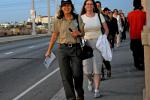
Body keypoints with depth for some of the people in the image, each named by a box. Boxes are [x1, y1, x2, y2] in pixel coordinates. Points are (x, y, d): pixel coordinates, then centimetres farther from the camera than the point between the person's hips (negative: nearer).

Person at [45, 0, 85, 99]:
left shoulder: (78, 18, 4)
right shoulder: (58, 20, 3)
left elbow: (83, 33, 10)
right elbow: (54, 36, 7)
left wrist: (78, 34, -13)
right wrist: (49, 50, 7)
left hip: (76, 48, 0)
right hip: (62, 48, 0)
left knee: (77, 74, 1)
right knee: (66, 75, -1)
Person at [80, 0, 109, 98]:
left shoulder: (99, 15, 4)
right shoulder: (81, 17, 5)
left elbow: (106, 29, 8)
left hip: (98, 43, -1)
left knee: (97, 68, -4)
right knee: (86, 69, -2)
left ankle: (97, 90, 6)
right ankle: (90, 80, 33)